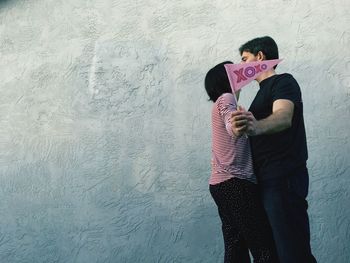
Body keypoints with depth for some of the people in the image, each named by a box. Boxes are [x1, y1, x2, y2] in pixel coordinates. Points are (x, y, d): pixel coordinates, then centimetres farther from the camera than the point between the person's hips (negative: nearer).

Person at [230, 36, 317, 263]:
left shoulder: (284, 82, -8)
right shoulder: (265, 90, 21)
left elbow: (284, 117, -29)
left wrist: (255, 127, -49)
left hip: (284, 178, -10)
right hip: (268, 179, 10)